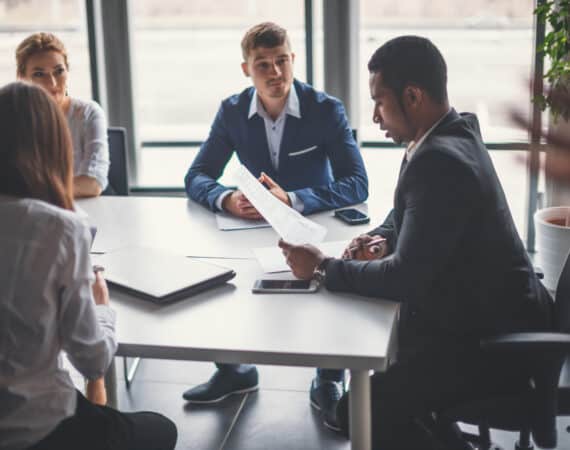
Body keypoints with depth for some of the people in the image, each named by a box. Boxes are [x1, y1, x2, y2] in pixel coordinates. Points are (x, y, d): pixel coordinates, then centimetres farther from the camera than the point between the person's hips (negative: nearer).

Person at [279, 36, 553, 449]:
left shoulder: (439, 160, -27)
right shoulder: (455, 132, 4)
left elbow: (406, 278, -27)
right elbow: (408, 212, 21)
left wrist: (323, 268, -15)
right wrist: (384, 239, 1)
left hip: (493, 338, -10)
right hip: (489, 310, 10)